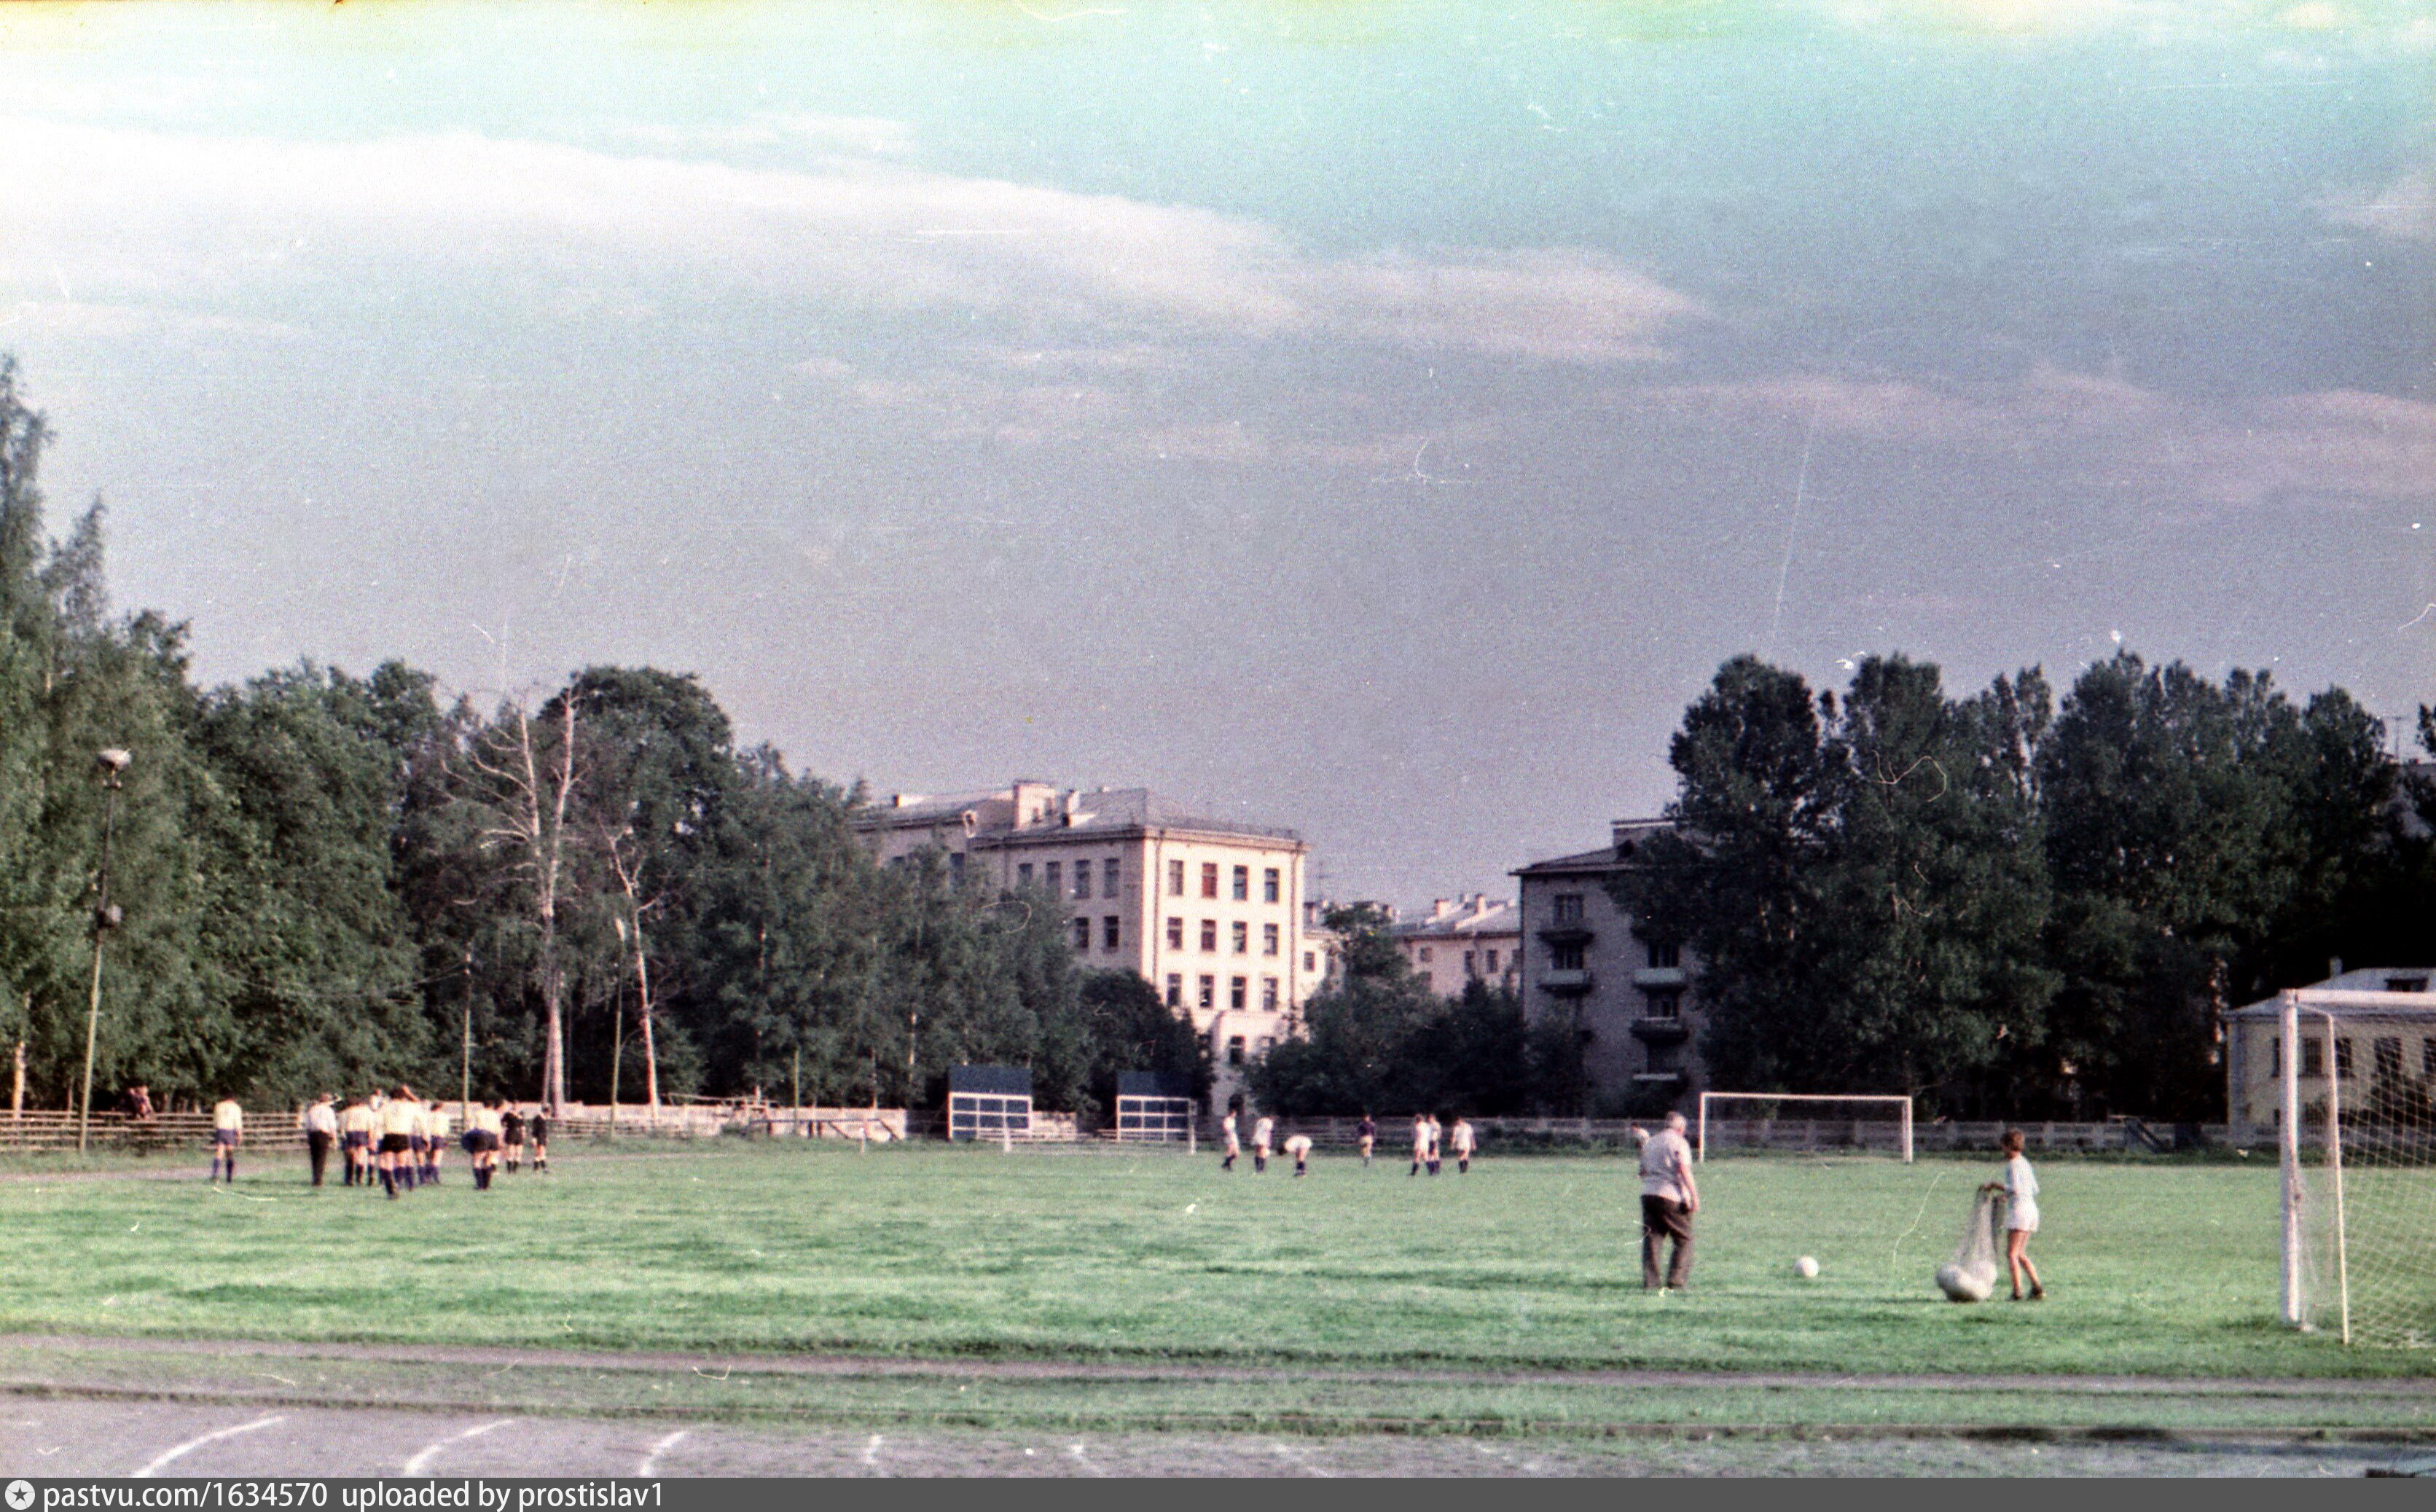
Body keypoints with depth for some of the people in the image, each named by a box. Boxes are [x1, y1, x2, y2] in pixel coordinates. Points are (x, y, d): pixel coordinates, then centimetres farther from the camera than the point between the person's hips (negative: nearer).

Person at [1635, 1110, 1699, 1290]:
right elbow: (1684, 1171, -12)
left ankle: (1649, 1282, -4)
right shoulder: (1679, 1142, -2)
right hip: (1672, 1196, -6)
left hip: (1648, 1194, 6)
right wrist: (1694, 1196, -13)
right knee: (1684, 1241, 4)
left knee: (1651, 1241, 3)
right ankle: (1676, 1282, -4)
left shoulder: (1650, 1142, 19)